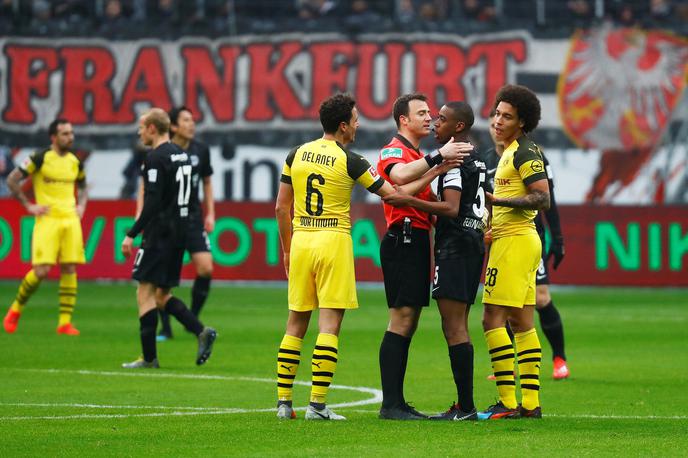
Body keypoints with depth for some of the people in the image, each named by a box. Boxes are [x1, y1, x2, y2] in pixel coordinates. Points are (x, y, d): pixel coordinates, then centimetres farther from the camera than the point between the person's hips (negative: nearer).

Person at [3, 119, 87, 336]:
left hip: (70, 219, 5)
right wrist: (29, 206, -6)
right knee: (41, 270, -12)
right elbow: (12, 180, -4)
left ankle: (65, 323, 0)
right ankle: (16, 309, 10)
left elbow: (82, 187, 29)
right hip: (47, 220, -5)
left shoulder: (75, 162, 10)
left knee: (69, 269, -2)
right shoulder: (41, 158, -6)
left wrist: (81, 206, 11)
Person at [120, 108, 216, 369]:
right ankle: (201, 332, 0)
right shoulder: (181, 155, 14)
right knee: (161, 294, 15)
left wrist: (131, 234, -17)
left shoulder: (156, 158, -13)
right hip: (179, 231, 9)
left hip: (160, 233, -9)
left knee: (145, 293, -3)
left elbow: (153, 203, -20)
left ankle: (149, 357, -4)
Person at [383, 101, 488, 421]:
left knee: (454, 326, -10)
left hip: (454, 246, -10)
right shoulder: (477, 159, 17)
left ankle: (465, 407, -13)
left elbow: (451, 209, -23)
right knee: (457, 326, 12)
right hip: (474, 243, 10)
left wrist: (409, 201, -22)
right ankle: (464, 404, 12)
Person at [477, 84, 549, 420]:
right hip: (516, 239, 11)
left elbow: (542, 198, -21)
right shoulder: (512, 151, 19)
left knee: (493, 319, -12)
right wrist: (493, 228, 21)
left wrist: (498, 200, -21)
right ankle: (530, 403, 10)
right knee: (522, 322, 9)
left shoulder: (524, 153, -13)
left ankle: (508, 402, -14)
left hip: (514, 241, -11)